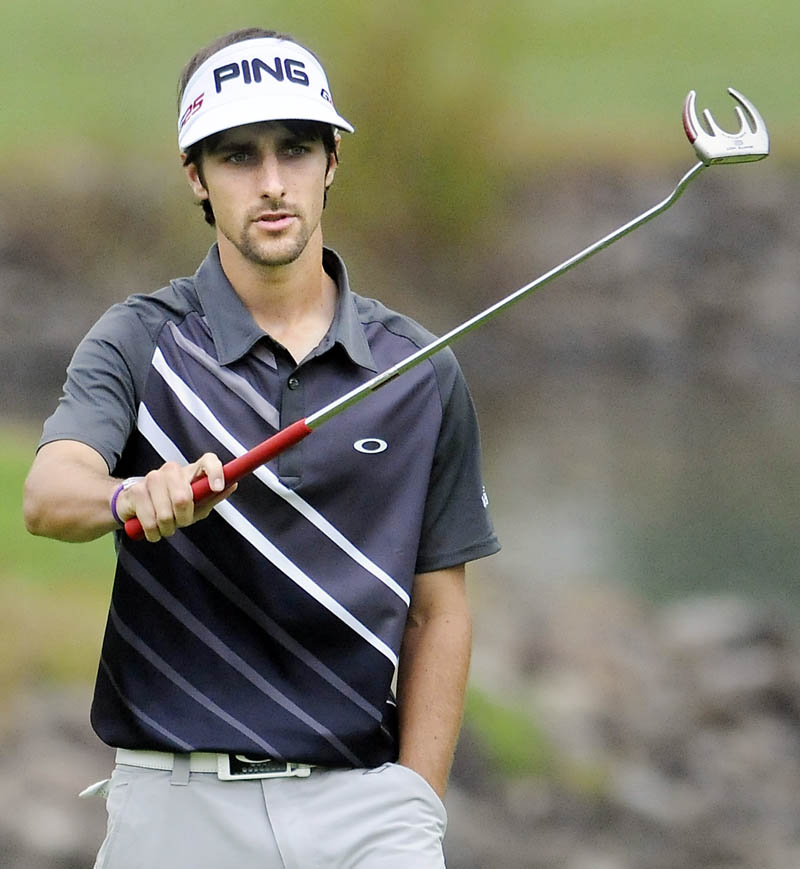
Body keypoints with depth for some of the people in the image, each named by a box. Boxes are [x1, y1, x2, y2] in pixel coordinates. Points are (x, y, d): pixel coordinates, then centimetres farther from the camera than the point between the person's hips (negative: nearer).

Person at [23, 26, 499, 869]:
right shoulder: (140, 342, 1)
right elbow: (50, 491, -17)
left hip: (361, 800, 1)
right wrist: (137, 497, -39)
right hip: (177, 801, -1)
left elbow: (437, 612, 10)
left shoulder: (420, 373, 7)